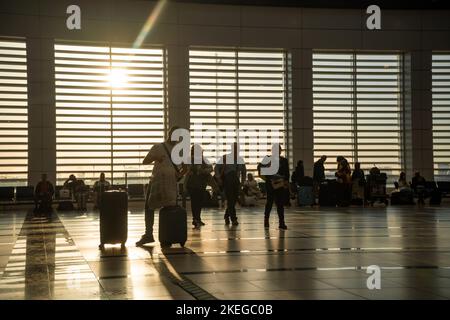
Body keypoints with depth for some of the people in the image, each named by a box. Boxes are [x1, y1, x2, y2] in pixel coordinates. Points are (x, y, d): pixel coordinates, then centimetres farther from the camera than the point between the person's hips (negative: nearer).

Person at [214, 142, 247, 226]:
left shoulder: (240, 159, 10)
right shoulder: (224, 158, -3)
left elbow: (244, 170, 21)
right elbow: (216, 168, -1)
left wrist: (242, 181, 12)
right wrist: (219, 179, -8)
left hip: (236, 181, 5)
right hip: (227, 181, -5)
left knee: (234, 200, 6)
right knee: (230, 200, -8)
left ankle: (226, 216, 25)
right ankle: (233, 219, -5)